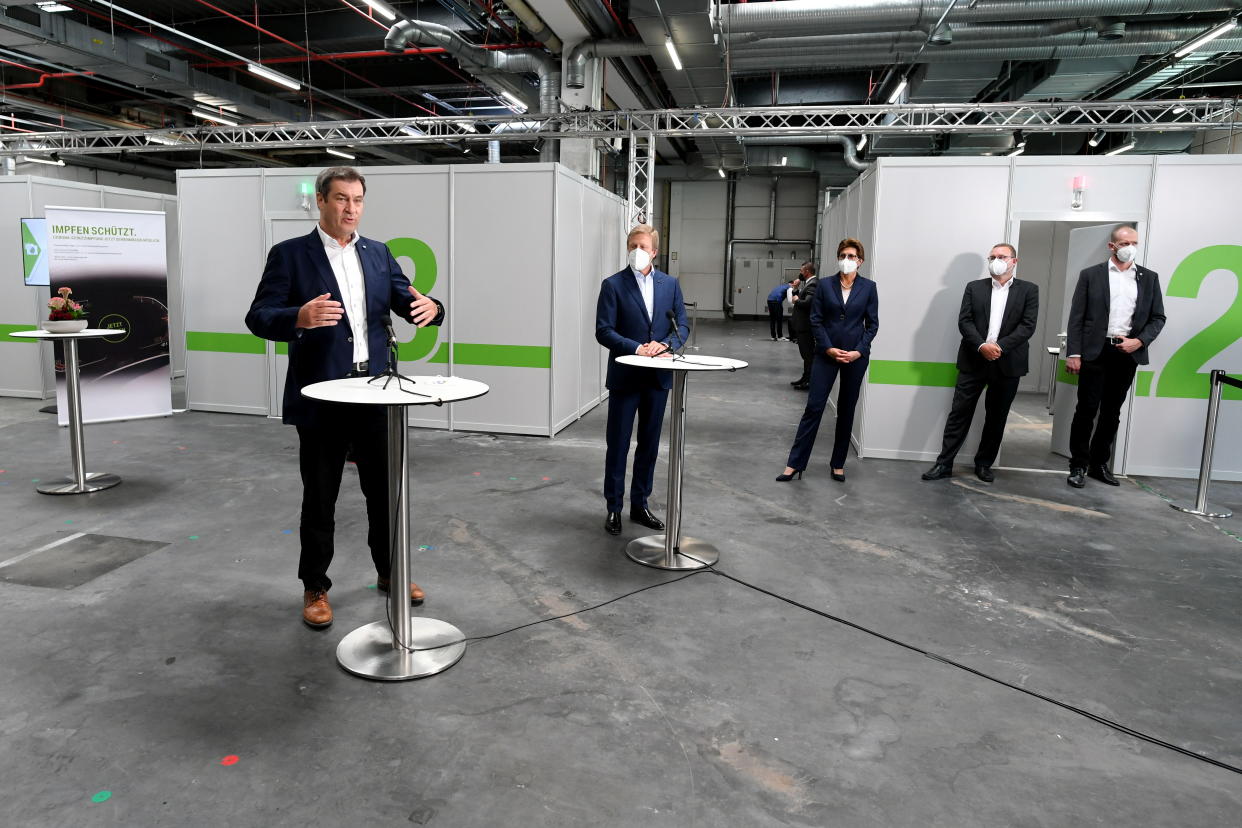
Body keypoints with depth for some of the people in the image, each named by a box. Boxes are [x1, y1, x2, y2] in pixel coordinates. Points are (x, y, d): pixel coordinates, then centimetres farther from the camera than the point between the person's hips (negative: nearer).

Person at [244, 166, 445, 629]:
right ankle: (314, 588, 24)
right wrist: (299, 318, -31)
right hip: (321, 397, -4)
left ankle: (389, 571, 32)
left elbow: (405, 301, 5)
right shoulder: (289, 254, -4)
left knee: (384, 490, 14)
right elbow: (258, 317, -9)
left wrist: (429, 307, -20)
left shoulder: (378, 254, 9)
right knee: (319, 499, 8)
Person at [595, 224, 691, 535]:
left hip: (658, 377, 4)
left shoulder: (670, 284, 7)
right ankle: (614, 508, 16)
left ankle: (640, 504, 26)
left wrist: (665, 344, -14)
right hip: (624, 377, -3)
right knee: (618, 444, 4)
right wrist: (637, 348, -21)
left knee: (649, 444, 12)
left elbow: (682, 325, 6)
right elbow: (603, 331, -10)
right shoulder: (613, 285, -4)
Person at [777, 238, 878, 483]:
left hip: (855, 356, 1)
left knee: (846, 410, 9)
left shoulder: (868, 287, 1)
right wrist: (828, 348, -10)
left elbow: (872, 324, 2)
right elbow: (816, 320, 0)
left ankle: (838, 464, 20)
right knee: (814, 407, -3)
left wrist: (859, 351, -9)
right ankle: (795, 463, 1)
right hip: (826, 353, -1)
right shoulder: (825, 286, 1)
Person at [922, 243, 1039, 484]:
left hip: (1007, 363, 0)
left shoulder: (1029, 290, 5)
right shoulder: (974, 287, 7)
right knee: (959, 413, -1)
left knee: (996, 417, 9)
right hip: (974, 361, 0)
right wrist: (981, 346, -18)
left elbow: (1028, 326, -5)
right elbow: (964, 321, -2)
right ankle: (944, 463, 2)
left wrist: (1000, 346, -17)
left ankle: (984, 464, 22)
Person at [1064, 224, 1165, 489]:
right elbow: (1076, 317, -2)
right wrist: (1073, 353, -10)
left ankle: (1099, 464, 20)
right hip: (1095, 352, -3)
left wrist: (1139, 341, -8)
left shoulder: (1149, 278, 10)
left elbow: (1158, 318, 10)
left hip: (1128, 354, 3)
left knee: (1112, 412, 10)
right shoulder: (1091, 275, 2)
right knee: (1086, 410, -2)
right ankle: (1078, 465, 6)